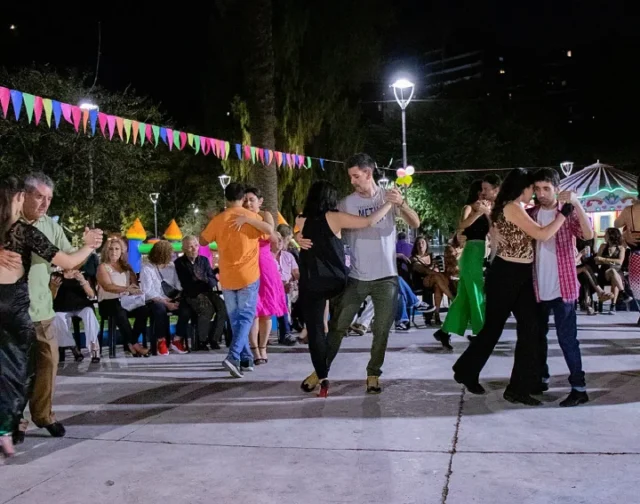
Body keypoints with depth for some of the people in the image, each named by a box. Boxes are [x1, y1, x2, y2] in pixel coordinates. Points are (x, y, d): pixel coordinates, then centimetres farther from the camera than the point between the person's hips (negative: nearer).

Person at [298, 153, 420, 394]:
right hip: (355, 278, 0)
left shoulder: (389, 197, -1)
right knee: (337, 325, 4)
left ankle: (373, 374, 20)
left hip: (386, 277, 0)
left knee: (381, 330, 6)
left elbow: (415, 223, -13)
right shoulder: (346, 203, -1)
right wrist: (307, 238, -25)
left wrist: (401, 204, -32)